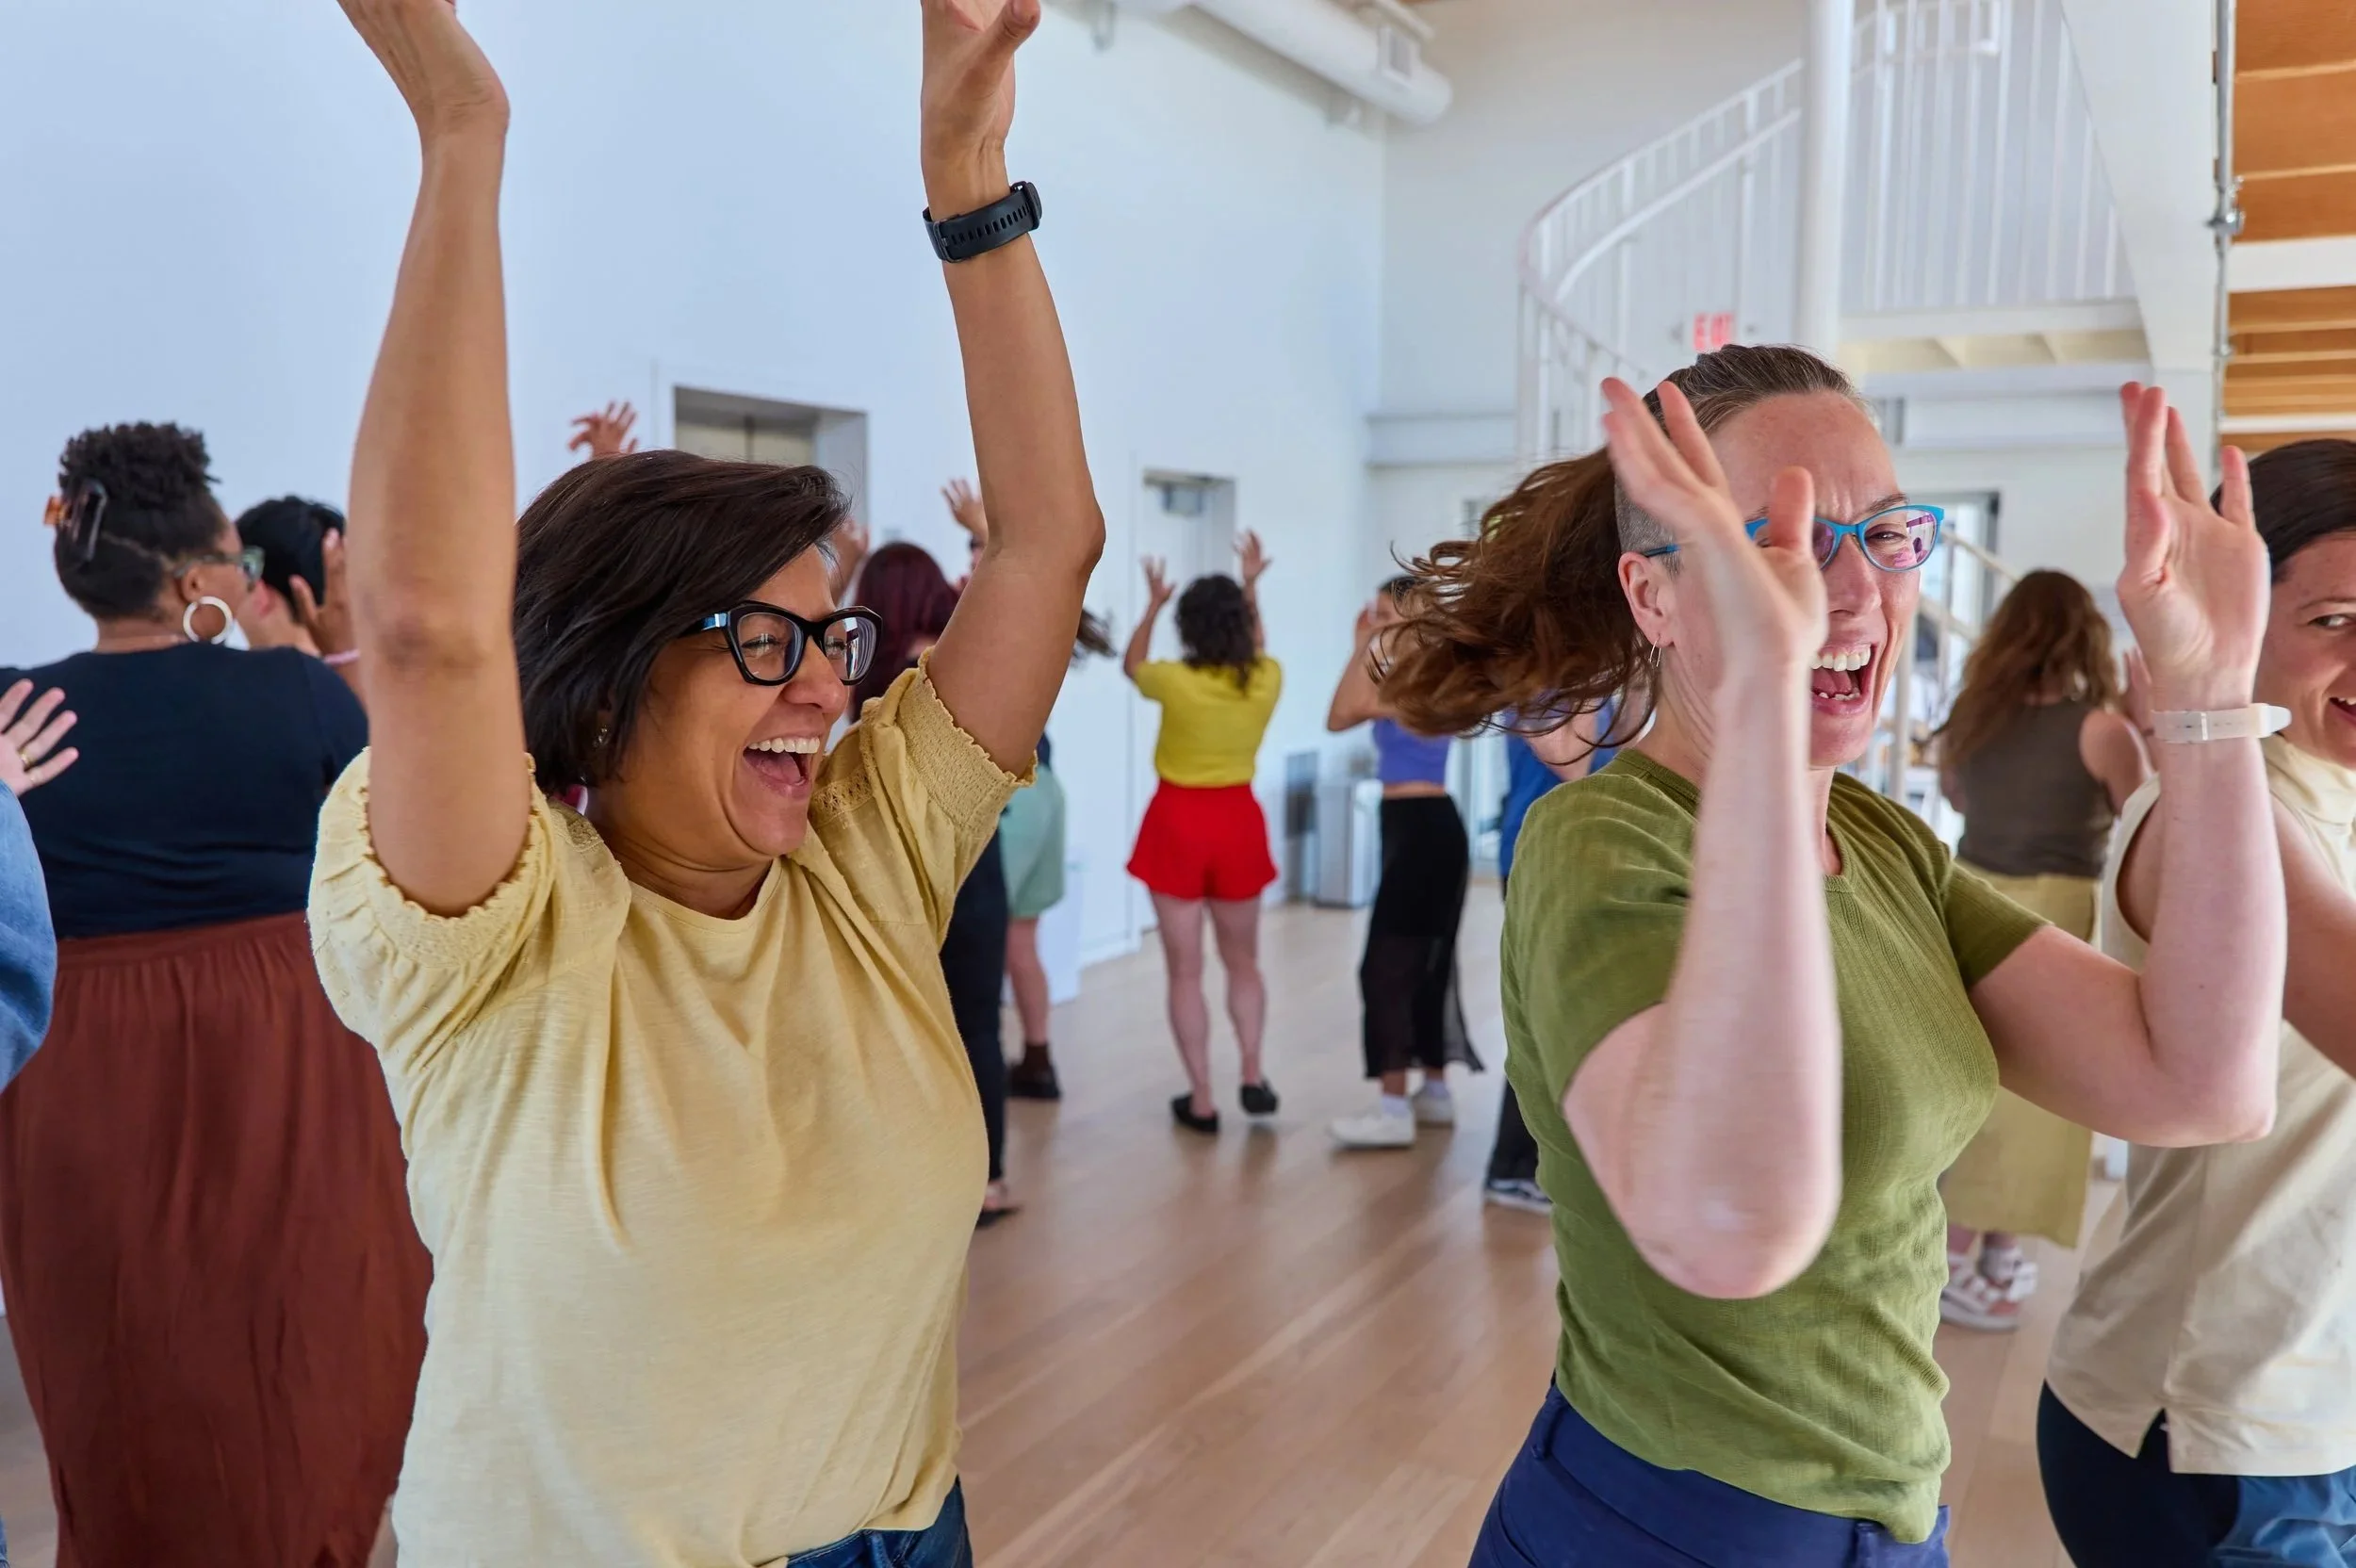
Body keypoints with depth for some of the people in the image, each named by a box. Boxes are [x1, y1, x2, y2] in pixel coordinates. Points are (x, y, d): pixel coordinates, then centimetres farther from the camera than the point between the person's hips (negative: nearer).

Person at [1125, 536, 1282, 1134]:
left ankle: (1202, 1101, 7)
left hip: (1179, 821, -3)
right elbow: (1254, 650, 20)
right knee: (1242, 961, 21)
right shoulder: (1266, 679, -6)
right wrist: (1252, 586, 25)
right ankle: (1254, 1077, 15)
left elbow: (1131, 665, 9)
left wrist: (1153, 603, 16)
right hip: (1237, 820, 3)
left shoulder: (1175, 681, -15)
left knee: (1185, 971, 4)